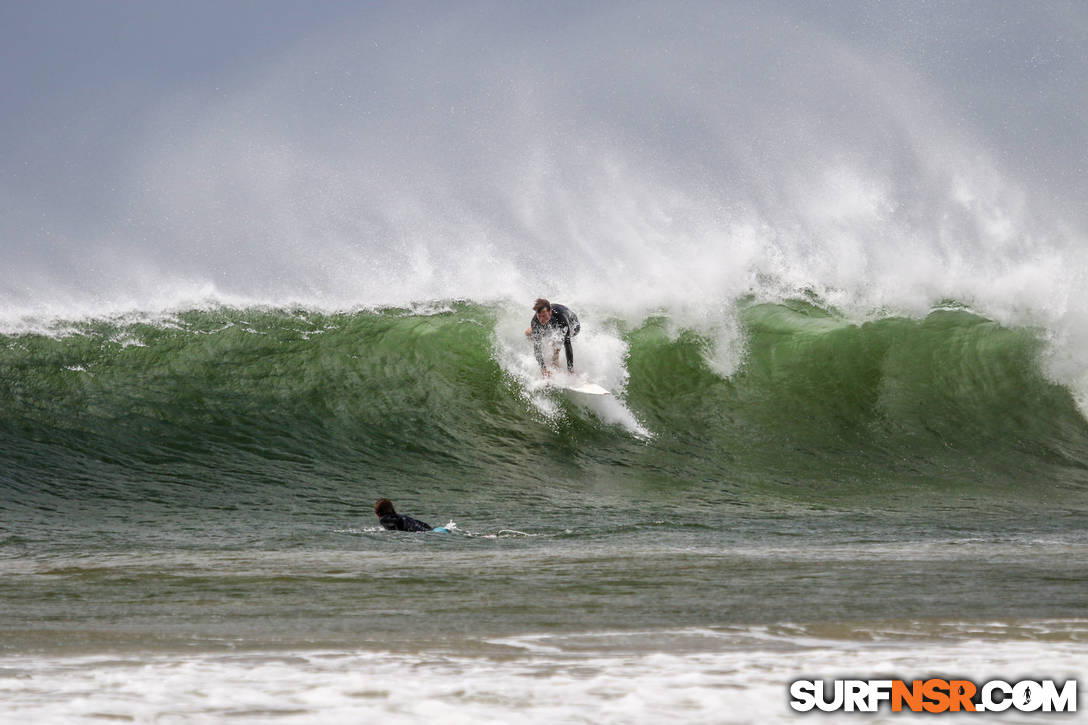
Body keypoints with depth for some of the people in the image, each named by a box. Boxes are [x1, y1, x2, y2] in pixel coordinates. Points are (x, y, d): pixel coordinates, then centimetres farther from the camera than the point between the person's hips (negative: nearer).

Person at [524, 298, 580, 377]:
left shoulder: (560, 317, -46)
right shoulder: (535, 321, -34)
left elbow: (567, 344, -45)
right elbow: (537, 344, -33)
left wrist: (570, 370, -47)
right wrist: (543, 368, -43)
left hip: (572, 325, -5)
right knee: (528, 333, 0)